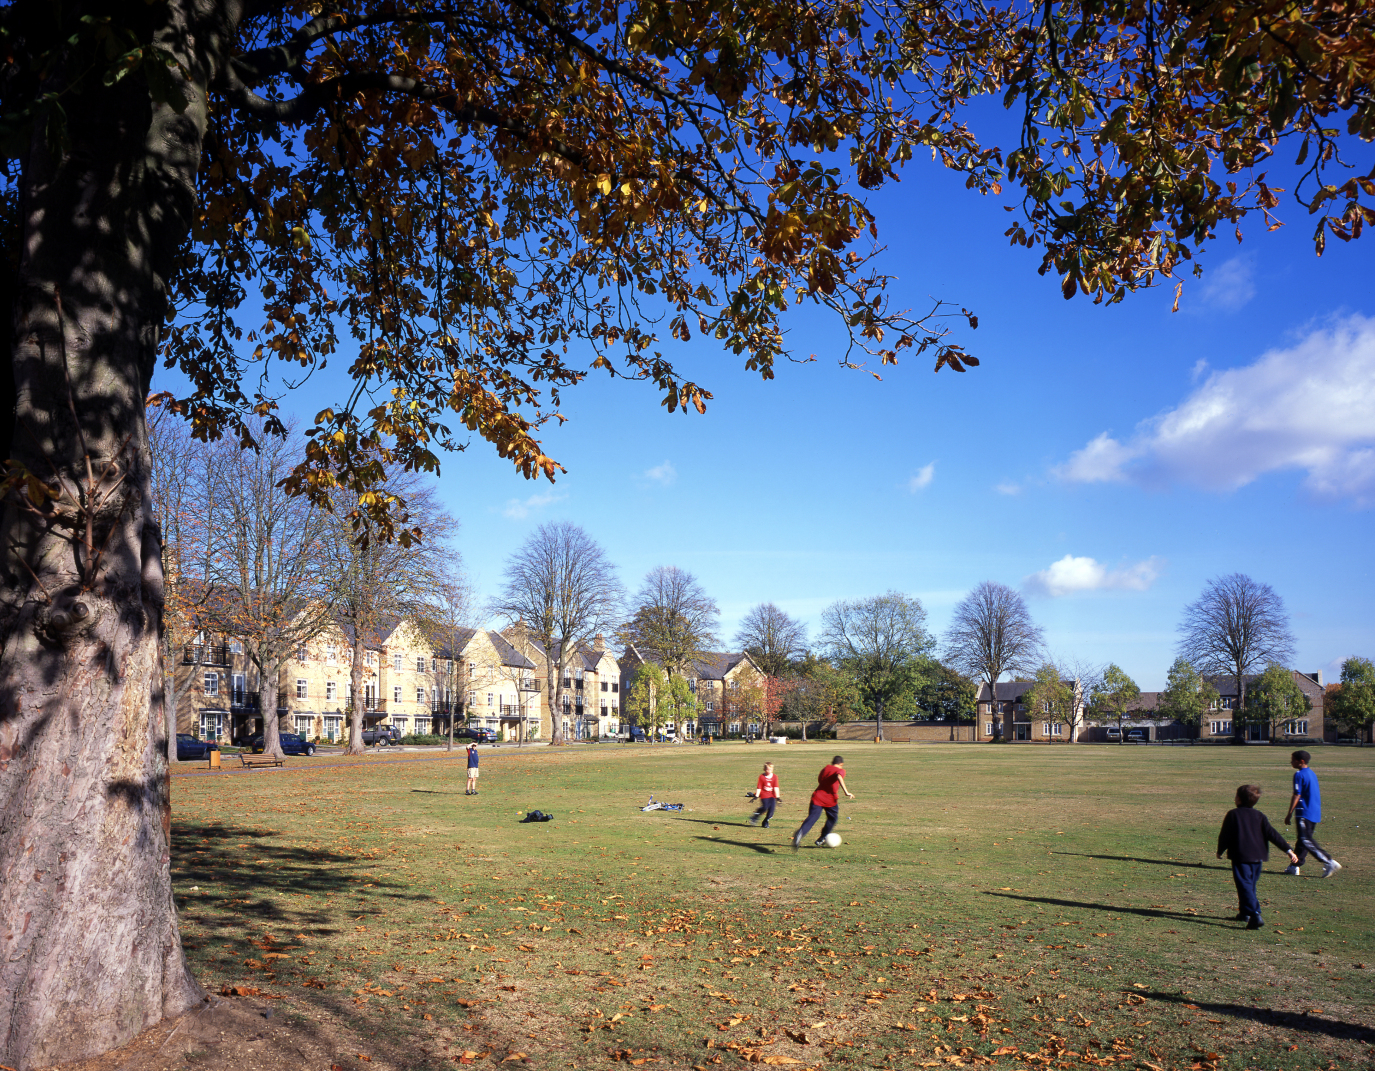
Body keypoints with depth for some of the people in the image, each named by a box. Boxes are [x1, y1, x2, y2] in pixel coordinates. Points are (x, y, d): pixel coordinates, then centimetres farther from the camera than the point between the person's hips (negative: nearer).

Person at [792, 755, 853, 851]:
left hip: (817, 797, 3)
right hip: (830, 799, -3)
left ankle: (800, 833, -36)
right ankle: (821, 840, 26)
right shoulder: (841, 770, 4)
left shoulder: (825, 768, 20)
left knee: (811, 818, -8)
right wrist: (846, 792, -27)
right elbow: (839, 777, -19)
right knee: (833, 818, 23)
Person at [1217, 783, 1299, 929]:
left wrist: (1220, 851, 12)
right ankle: (1245, 912, 33)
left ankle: (1255, 915, -25)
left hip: (1240, 856, -6)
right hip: (1257, 857, 6)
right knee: (1250, 885, 21)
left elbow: (1225, 835, -2)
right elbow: (1272, 835, 2)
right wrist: (1288, 850, 1)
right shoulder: (1260, 816, 10)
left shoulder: (1233, 814, -3)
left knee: (1245, 886, -9)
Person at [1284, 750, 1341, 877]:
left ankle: (1329, 863, -12)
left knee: (1306, 841, -8)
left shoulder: (1299, 775, -12)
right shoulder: (1312, 774, 14)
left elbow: (1297, 796, -15)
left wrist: (1289, 814, -11)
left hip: (1304, 814, -9)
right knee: (1303, 839, 12)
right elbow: (1315, 795, 19)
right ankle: (1295, 866, 15)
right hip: (1316, 813, 9)